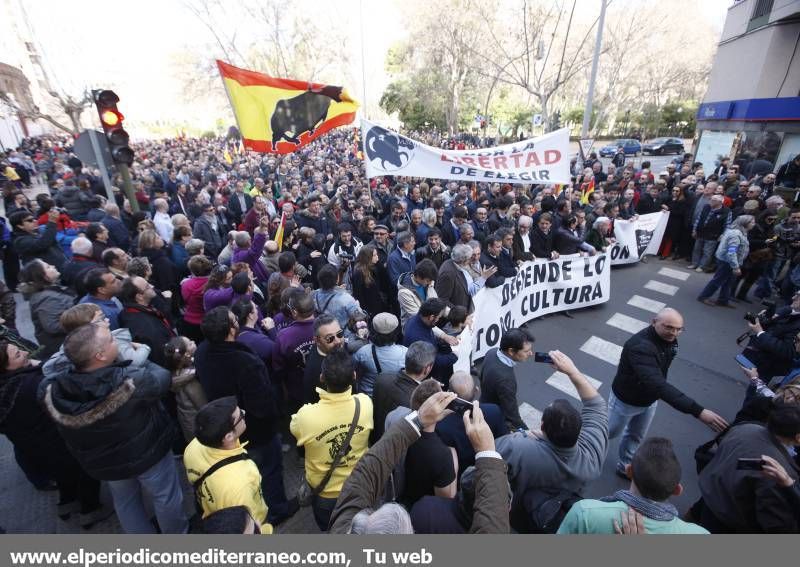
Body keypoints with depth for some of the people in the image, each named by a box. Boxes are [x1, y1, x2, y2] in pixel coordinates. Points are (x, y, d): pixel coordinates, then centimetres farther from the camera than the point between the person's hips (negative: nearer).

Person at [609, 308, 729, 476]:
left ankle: (625, 467, 46)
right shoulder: (640, 346, -40)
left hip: (650, 400, 7)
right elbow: (657, 384, -49)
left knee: (636, 436, 24)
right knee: (611, 432, 18)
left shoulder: (669, 339, -13)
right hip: (626, 400, -7)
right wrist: (698, 411, -53)